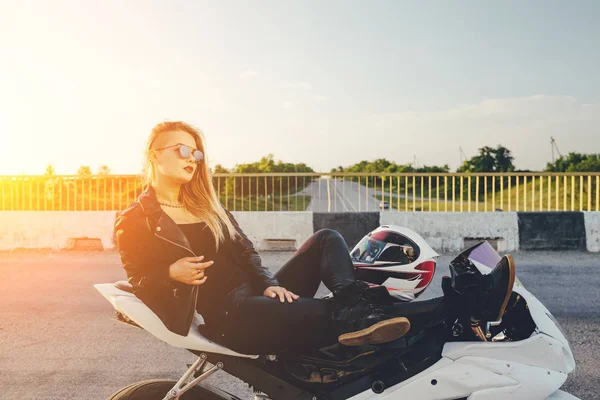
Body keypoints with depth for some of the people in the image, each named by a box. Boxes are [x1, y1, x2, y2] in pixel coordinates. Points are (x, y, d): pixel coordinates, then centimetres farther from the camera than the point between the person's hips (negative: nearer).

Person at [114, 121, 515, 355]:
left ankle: (361, 312, -31)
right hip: (221, 313, -7)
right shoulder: (134, 220, 2)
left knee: (327, 239, -10)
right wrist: (173, 274, -22)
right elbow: (139, 282, 0)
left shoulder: (205, 203, 20)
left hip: (254, 294, 7)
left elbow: (244, 248, 13)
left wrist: (268, 284, -6)